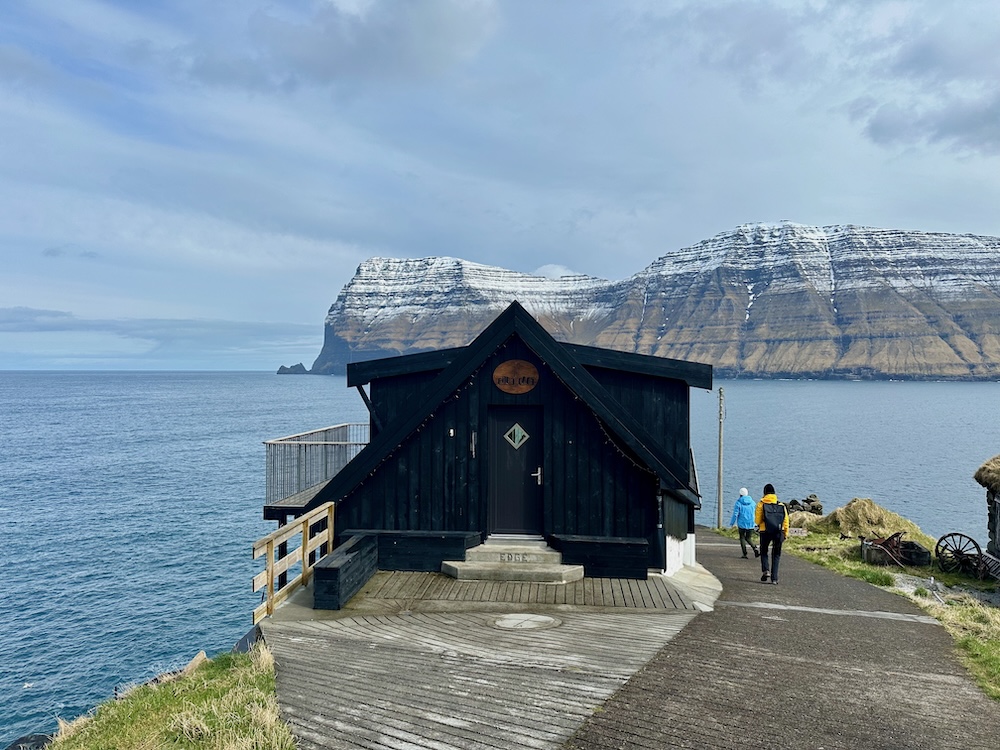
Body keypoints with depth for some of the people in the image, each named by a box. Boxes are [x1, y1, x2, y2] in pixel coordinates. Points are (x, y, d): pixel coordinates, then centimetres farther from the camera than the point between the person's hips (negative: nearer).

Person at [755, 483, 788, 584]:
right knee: (776, 555, 11)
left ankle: (765, 570, -3)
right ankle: (774, 578, 7)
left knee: (764, 552, 18)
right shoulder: (781, 505, 3)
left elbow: (757, 520, -5)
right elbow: (786, 520, 2)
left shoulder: (761, 504, -4)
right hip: (778, 533, 2)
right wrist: (786, 533, 7)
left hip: (765, 531, -2)